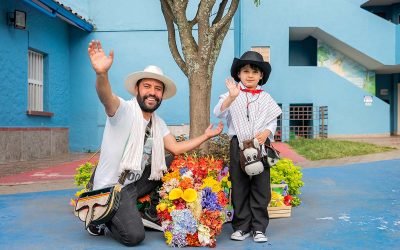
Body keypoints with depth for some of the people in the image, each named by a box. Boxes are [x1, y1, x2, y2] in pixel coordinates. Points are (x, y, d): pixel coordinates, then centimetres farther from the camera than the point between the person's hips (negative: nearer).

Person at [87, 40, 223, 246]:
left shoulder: (158, 123, 7)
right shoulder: (124, 109, -17)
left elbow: (176, 148, 6)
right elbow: (106, 97, -38)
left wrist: (206, 136, 7)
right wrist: (102, 74, -60)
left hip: (136, 182, 8)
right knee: (134, 236, -20)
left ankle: (152, 213, 15)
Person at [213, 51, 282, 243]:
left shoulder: (266, 98, 8)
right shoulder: (232, 95, 2)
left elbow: (273, 121, 8)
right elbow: (219, 113, -13)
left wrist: (266, 132, -13)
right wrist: (231, 97, -29)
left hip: (260, 146, 1)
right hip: (238, 145, -1)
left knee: (261, 188, 4)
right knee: (239, 187, 6)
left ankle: (259, 227, 15)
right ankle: (241, 226, 17)